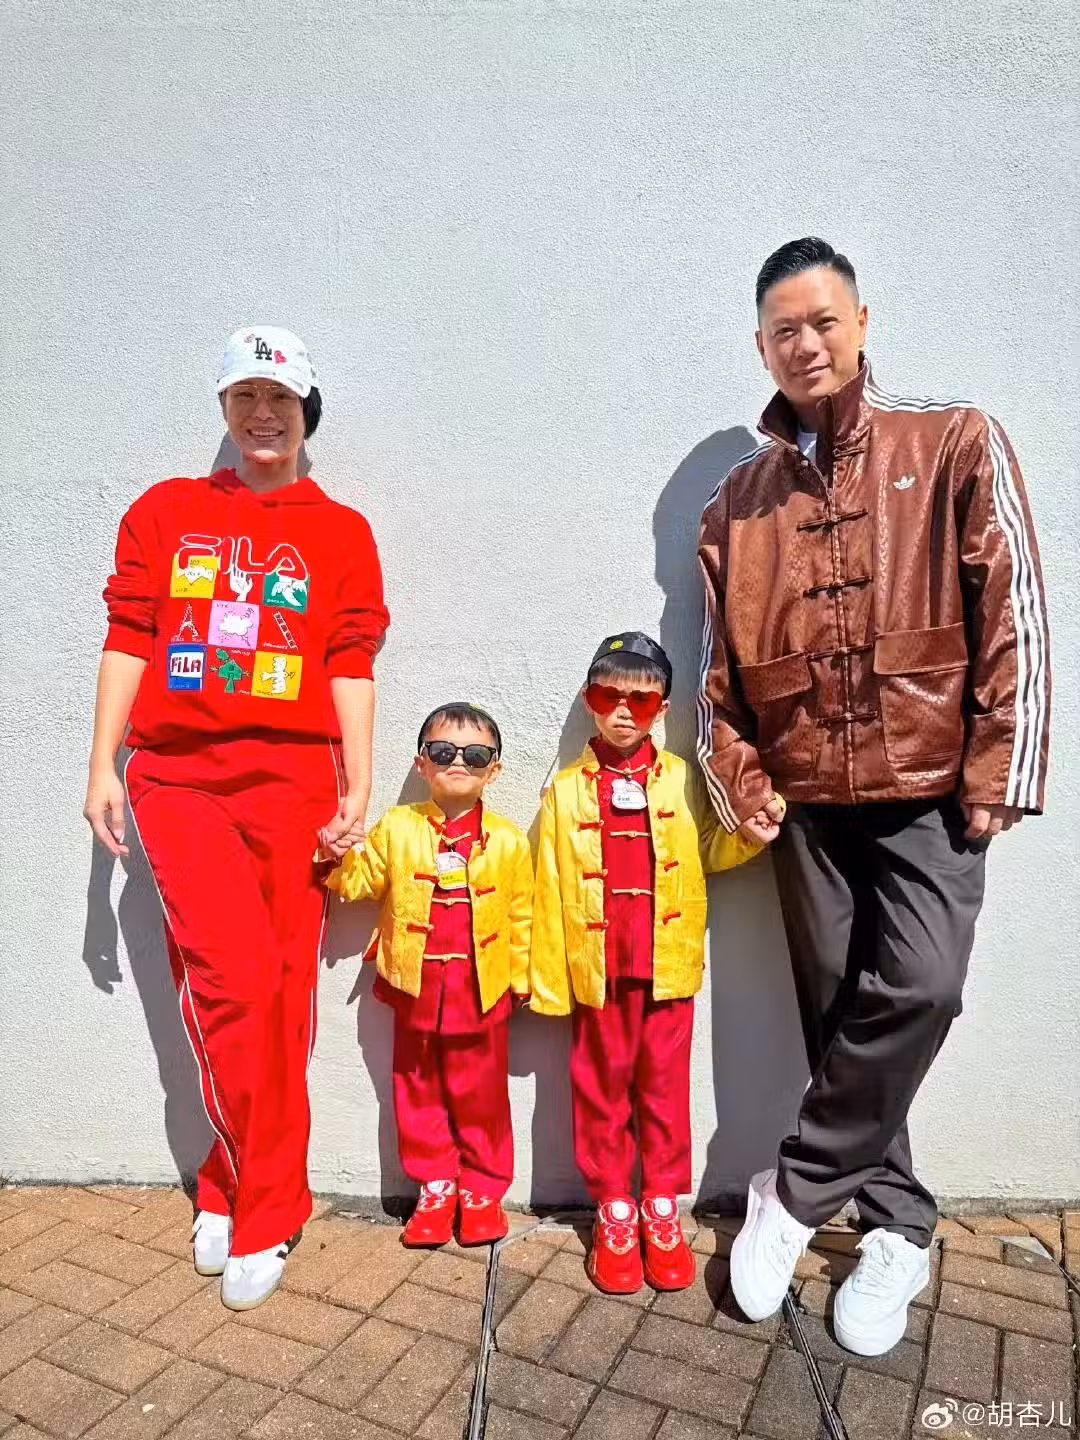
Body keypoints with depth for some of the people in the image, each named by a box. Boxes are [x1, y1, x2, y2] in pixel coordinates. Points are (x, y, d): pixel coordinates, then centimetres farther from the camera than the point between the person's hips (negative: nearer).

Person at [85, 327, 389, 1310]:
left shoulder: (341, 532, 10)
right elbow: (129, 639, 9)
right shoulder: (166, 513, 13)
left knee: (278, 995, 3)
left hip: (290, 779, 0)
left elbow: (351, 667, 4)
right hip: (177, 776, 0)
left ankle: (244, 1199, 22)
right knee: (235, 979, -10)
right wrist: (102, 769, 3)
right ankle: (266, 1199, 13)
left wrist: (358, 787, -3)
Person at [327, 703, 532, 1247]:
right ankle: (435, 1187, 33)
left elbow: (520, 916, 1)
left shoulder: (508, 841, -5)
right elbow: (360, 883, 5)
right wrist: (338, 854, -13)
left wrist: (520, 980, 3)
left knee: (481, 1096, 12)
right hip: (415, 988, 2)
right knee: (419, 1094, 15)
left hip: (482, 992, -1)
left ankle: (482, 1189, 31)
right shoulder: (397, 829, -2)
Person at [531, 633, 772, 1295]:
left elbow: (707, 854, 10)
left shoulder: (681, 781, 2)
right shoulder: (567, 790, -1)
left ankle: (662, 1211, 28)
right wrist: (548, 980, -2)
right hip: (598, 966, 0)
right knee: (603, 1087, 11)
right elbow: (550, 891, -1)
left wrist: (748, 835, -11)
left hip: (668, 962, 1)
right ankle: (615, 1212, 27)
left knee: (664, 1087, 11)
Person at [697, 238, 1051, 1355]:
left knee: (918, 990, -15)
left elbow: (1011, 614, -4)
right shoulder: (739, 497, 10)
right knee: (839, 1014, 7)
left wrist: (996, 772, -9)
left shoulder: (955, 443, 2)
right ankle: (898, 1227, 27)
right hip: (808, 795, 3)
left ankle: (796, 1192, 7)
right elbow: (720, 660, 10)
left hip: (930, 783, -2)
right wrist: (739, 782, 0)